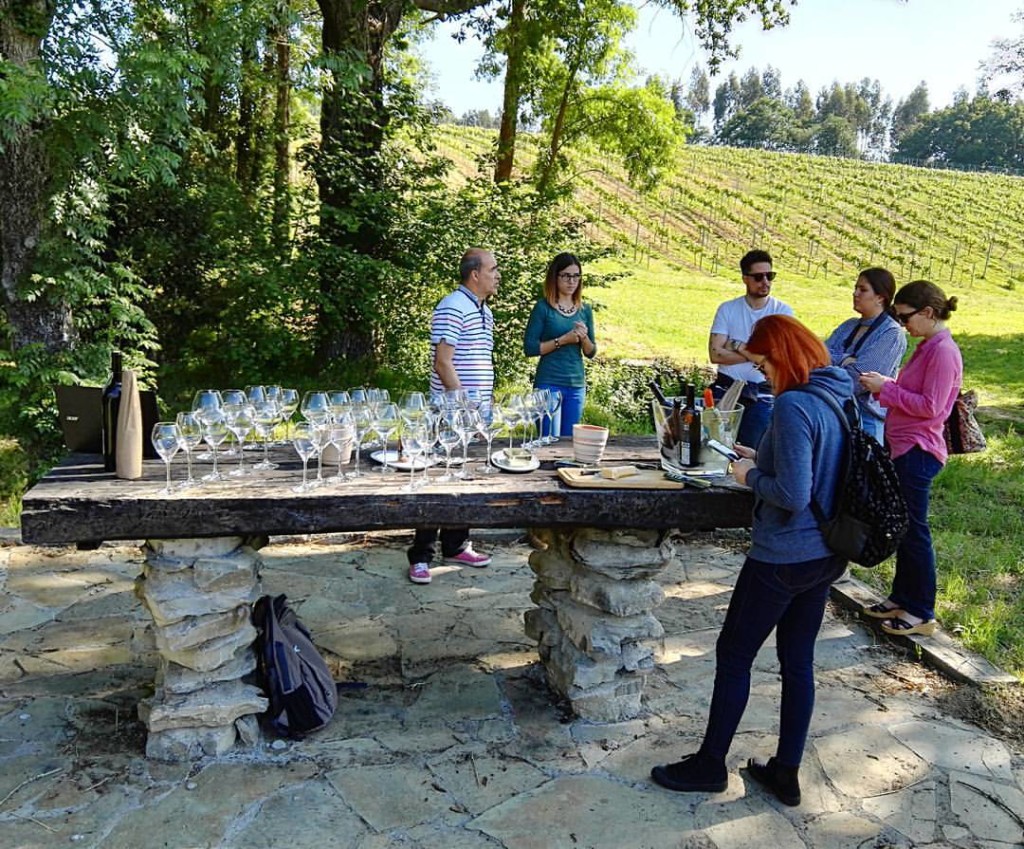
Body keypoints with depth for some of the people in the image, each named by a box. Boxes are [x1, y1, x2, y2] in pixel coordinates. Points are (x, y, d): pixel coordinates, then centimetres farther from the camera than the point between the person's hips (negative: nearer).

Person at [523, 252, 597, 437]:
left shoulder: (585, 310, 9)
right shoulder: (543, 308, -5)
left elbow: (591, 353, 12)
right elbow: (529, 348, -10)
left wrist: (584, 338, -8)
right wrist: (563, 340, -16)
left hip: (577, 385, 5)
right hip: (549, 383, -5)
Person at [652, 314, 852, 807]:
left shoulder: (793, 406, -24)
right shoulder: (842, 398, 5)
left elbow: (792, 496, -27)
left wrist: (751, 476, -10)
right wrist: (762, 459, 9)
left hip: (783, 558, -9)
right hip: (827, 556, 9)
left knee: (734, 655, 8)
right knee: (798, 662, 17)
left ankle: (710, 765, 24)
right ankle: (786, 773, 30)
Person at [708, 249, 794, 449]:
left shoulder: (782, 311, 0)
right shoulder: (728, 309, 4)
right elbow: (715, 354, -7)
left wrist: (737, 346, -8)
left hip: (762, 395, -1)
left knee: (753, 450, -5)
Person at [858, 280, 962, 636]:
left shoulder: (943, 352, -16)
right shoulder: (927, 347, 13)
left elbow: (930, 406, -21)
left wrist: (886, 388, -16)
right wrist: (883, 384, 1)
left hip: (918, 452, -10)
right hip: (905, 447, 10)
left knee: (914, 530, -1)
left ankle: (921, 613, 11)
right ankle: (902, 599, 28)